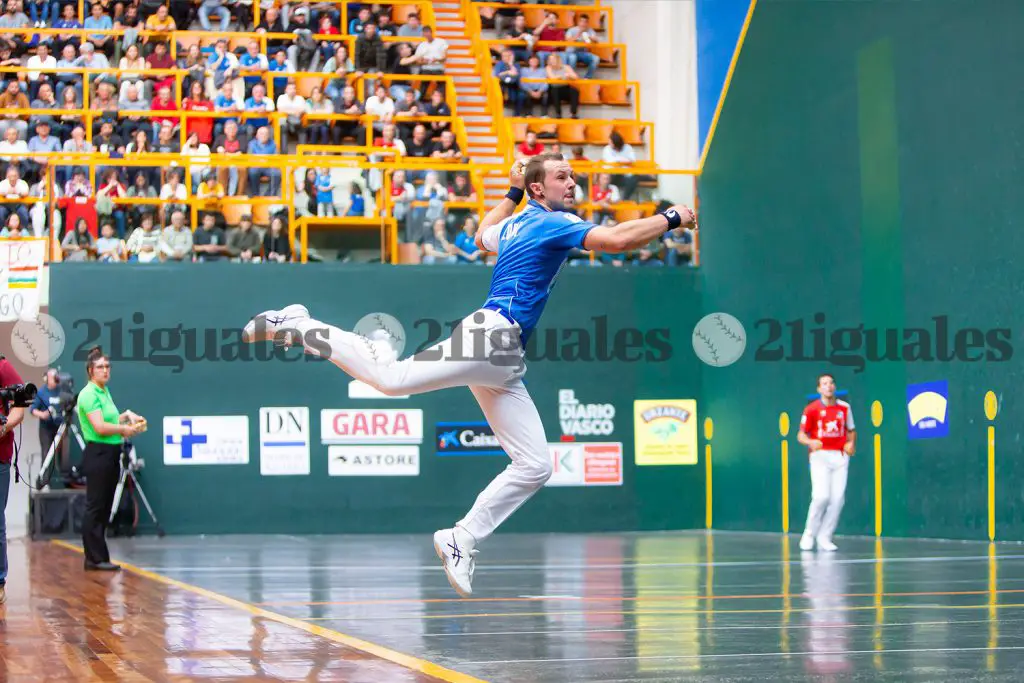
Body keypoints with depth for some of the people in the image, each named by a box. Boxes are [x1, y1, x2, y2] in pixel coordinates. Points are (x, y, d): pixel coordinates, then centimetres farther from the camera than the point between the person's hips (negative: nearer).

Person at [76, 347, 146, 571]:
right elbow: (100, 427, -20)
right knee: (95, 507, -6)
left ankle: (96, 558, 15)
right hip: (97, 454, -10)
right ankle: (96, 559, -4)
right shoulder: (89, 394, -12)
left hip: (111, 454, 10)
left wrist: (127, 416, 12)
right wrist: (124, 429, -10)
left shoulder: (105, 391, 16)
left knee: (104, 508, 10)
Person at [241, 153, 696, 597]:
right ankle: (297, 325, -9)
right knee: (392, 377, -24)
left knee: (534, 467, 4)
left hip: (503, 366, 10)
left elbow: (482, 236, 47)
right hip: (491, 331, -10)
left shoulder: (516, 222, 25)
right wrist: (671, 219, -6)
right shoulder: (551, 223, -2)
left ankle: (462, 541, 5)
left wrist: (512, 195, 52)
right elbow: (616, 239, -16)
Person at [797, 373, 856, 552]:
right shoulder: (812, 409, -1)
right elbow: (801, 435, 1)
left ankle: (824, 538, 7)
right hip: (820, 455, -3)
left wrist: (851, 443, 0)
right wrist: (810, 442, -21)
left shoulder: (844, 407, 9)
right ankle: (809, 534, 2)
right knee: (821, 496, -17)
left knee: (837, 499, -4)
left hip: (840, 456, 3)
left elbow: (851, 430, 21)